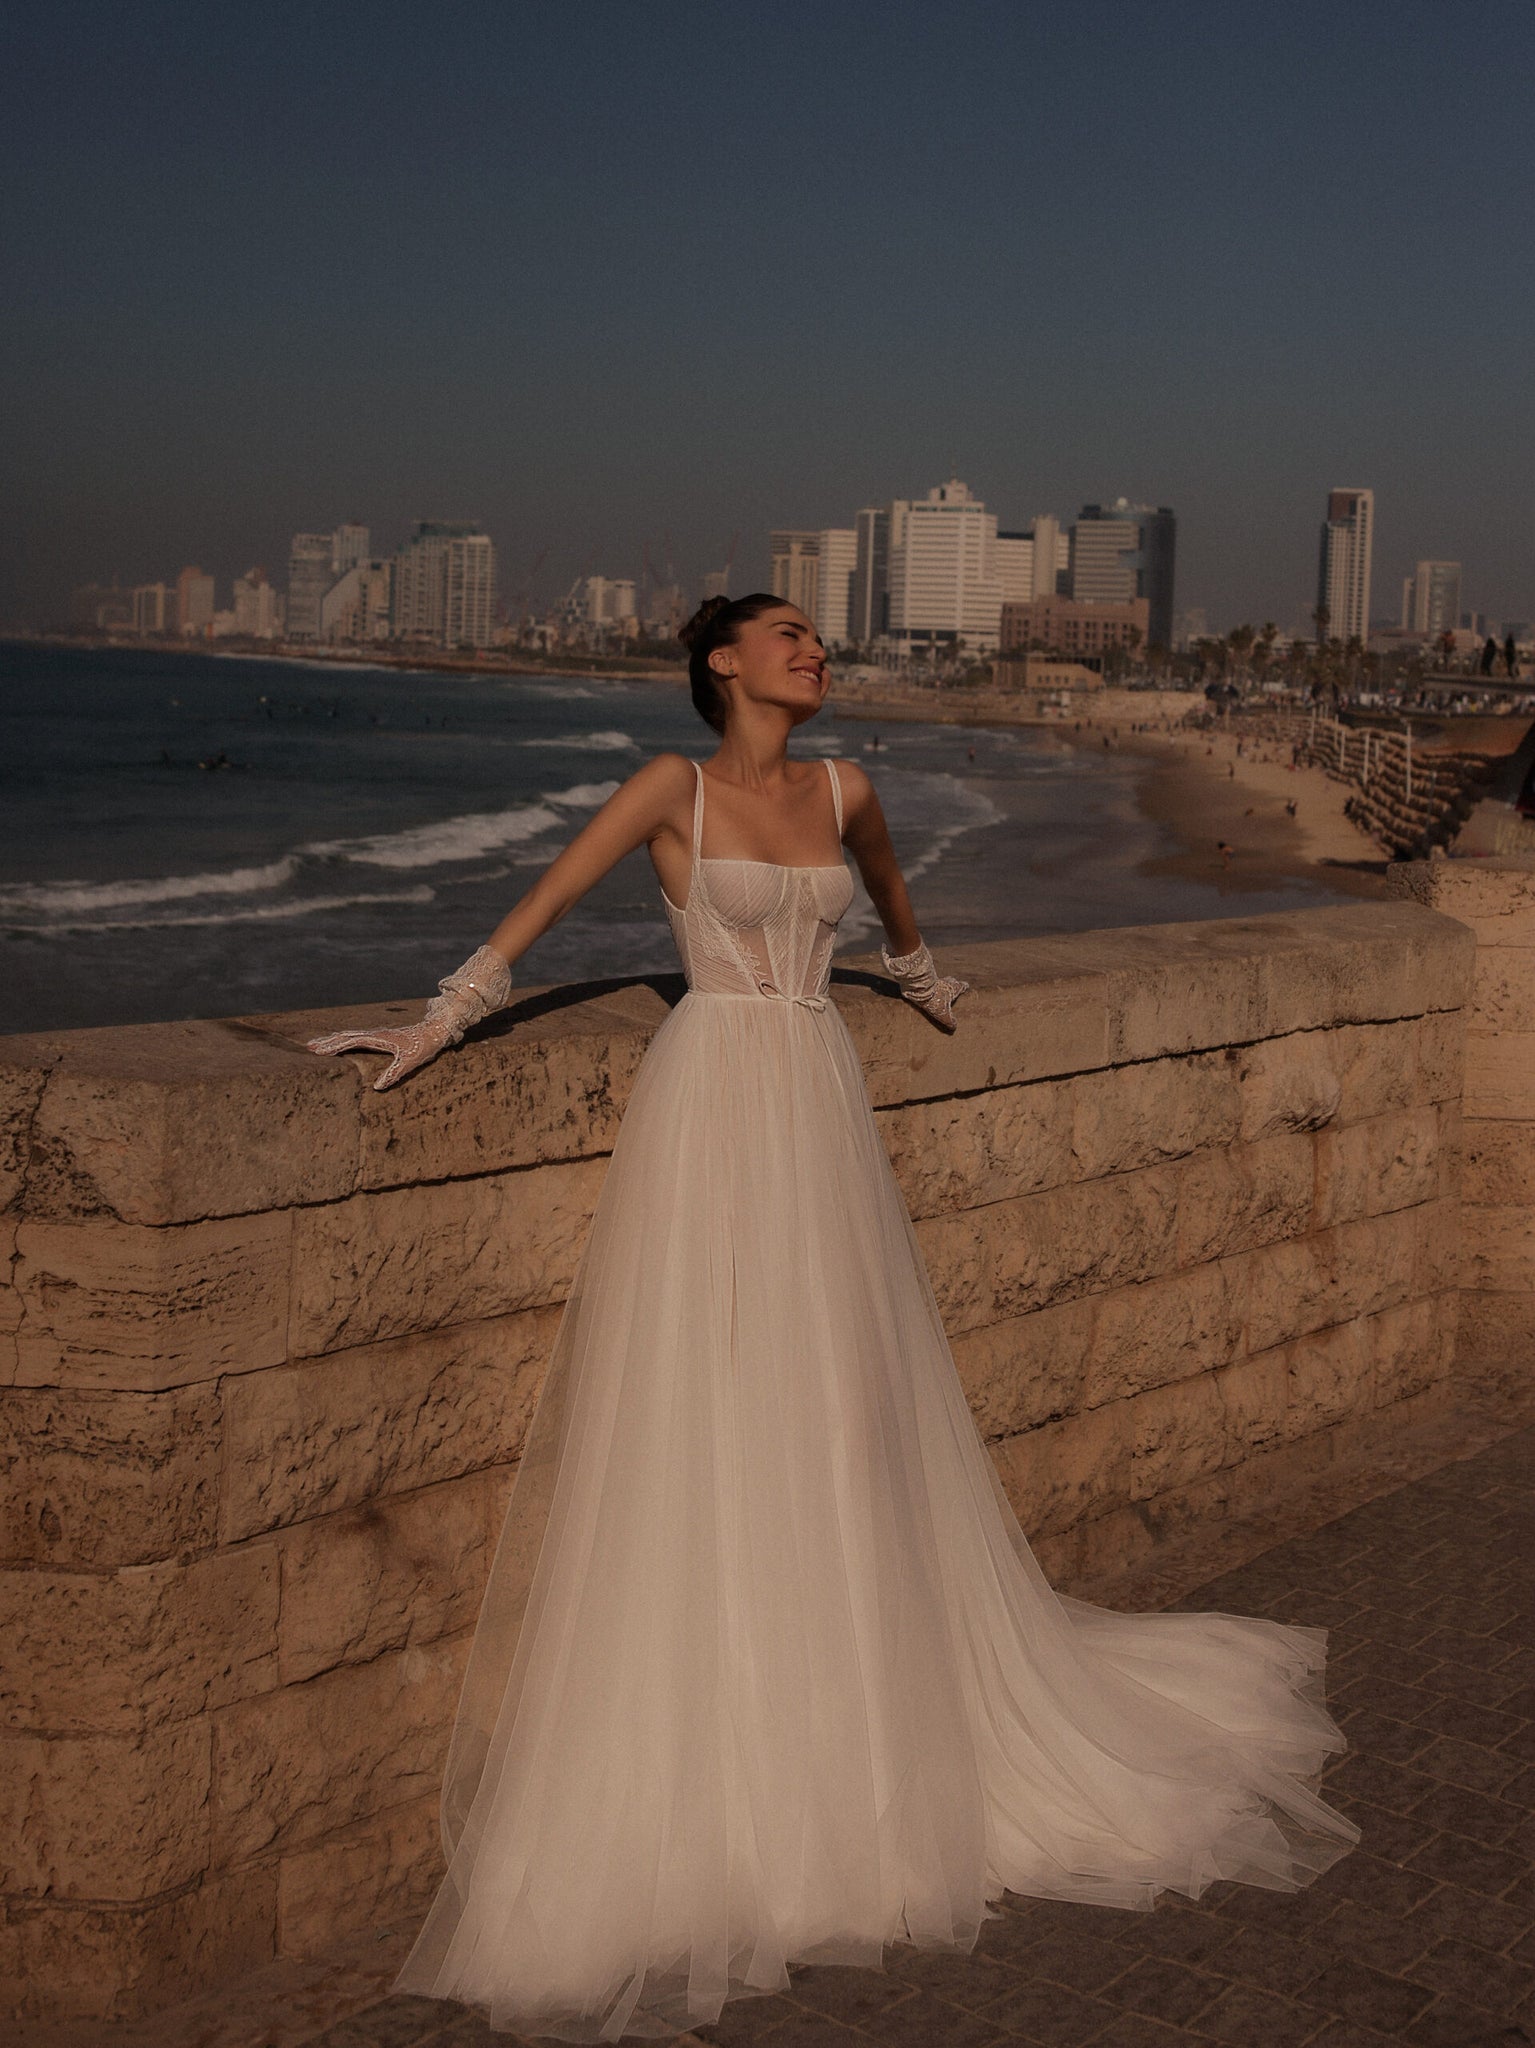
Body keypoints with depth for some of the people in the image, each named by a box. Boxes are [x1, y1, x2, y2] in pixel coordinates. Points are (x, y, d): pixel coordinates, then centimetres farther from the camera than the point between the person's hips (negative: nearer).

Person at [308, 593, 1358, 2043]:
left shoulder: (841, 790, 10)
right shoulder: (673, 789, -3)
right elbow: (543, 902, 0)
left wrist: (923, 982, 45)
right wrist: (437, 1027, 0)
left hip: (821, 1109, 4)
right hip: (710, 1101, -4)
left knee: (834, 1413, 8)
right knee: (695, 1417, -2)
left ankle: (846, 1731, 21)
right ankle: (687, 1748, 7)